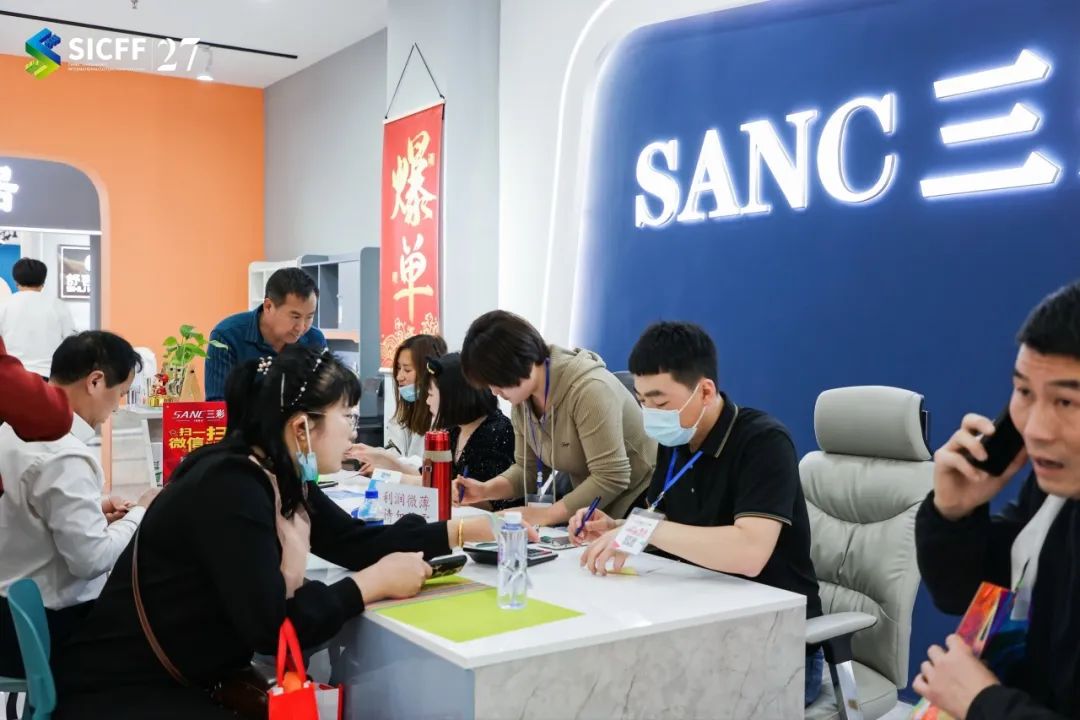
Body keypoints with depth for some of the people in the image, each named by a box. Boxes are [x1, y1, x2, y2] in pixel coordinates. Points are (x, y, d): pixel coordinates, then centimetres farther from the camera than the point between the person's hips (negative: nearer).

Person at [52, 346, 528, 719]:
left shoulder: (281, 479, 0)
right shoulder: (230, 489, -26)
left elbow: (357, 540, 9)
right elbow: (272, 627, -28)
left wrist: (470, 529, 7)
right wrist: (376, 582, -19)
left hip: (186, 678, 8)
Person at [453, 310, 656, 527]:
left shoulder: (588, 389, -26)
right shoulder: (522, 399, -1)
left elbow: (610, 480, -27)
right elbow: (527, 469, 6)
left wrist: (546, 515, -27)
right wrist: (485, 490, -11)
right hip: (590, 510, 7)